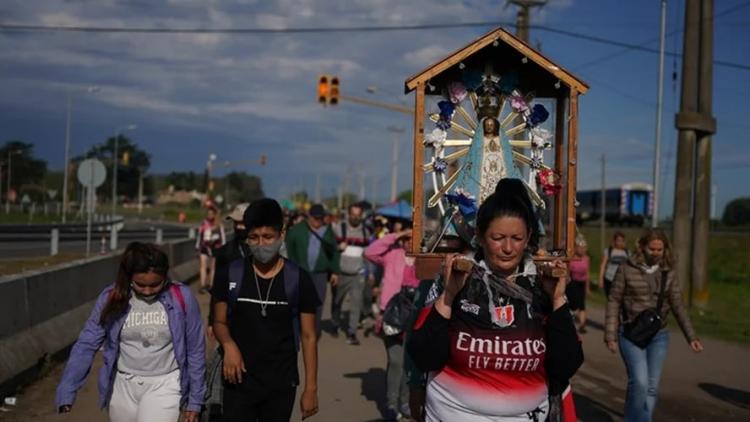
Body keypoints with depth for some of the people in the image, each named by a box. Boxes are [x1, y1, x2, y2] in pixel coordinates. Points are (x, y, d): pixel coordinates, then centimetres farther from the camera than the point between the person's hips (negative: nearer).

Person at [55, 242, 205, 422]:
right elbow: (85, 345, -8)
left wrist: (194, 401, 1)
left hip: (164, 385, -3)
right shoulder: (111, 298, -10)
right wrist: (66, 396, -15)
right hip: (123, 386, 3)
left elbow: (195, 351, -4)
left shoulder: (181, 298, -14)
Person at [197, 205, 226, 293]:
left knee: (213, 267, 5)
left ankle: (209, 285, 14)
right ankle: (202, 286, -12)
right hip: (204, 247, 1)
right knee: (203, 265, -9)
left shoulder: (218, 224, -1)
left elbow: (222, 236, 3)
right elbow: (199, 236, 13)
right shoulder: (204, 224, 5)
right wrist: (198, 248, 13)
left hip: (215, 247, -1)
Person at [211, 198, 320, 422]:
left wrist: (311, 388, -3)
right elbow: (219, 322, 6)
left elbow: (308, 336, -1)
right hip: (239, 381, 0)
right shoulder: (230, 275, -4)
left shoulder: (298, 280, -6)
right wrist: (228, 344, -17)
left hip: (281, 384, 0)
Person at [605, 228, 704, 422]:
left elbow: (678, 305, 2)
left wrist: (691, 337, -7)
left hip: (659, 336, 4)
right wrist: (610, 336, -6)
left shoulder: (668, 273, 4)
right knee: (639, 382, -17)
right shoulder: (626, 269, -5)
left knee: (652, 387, 6)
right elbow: (614, 302, -3)